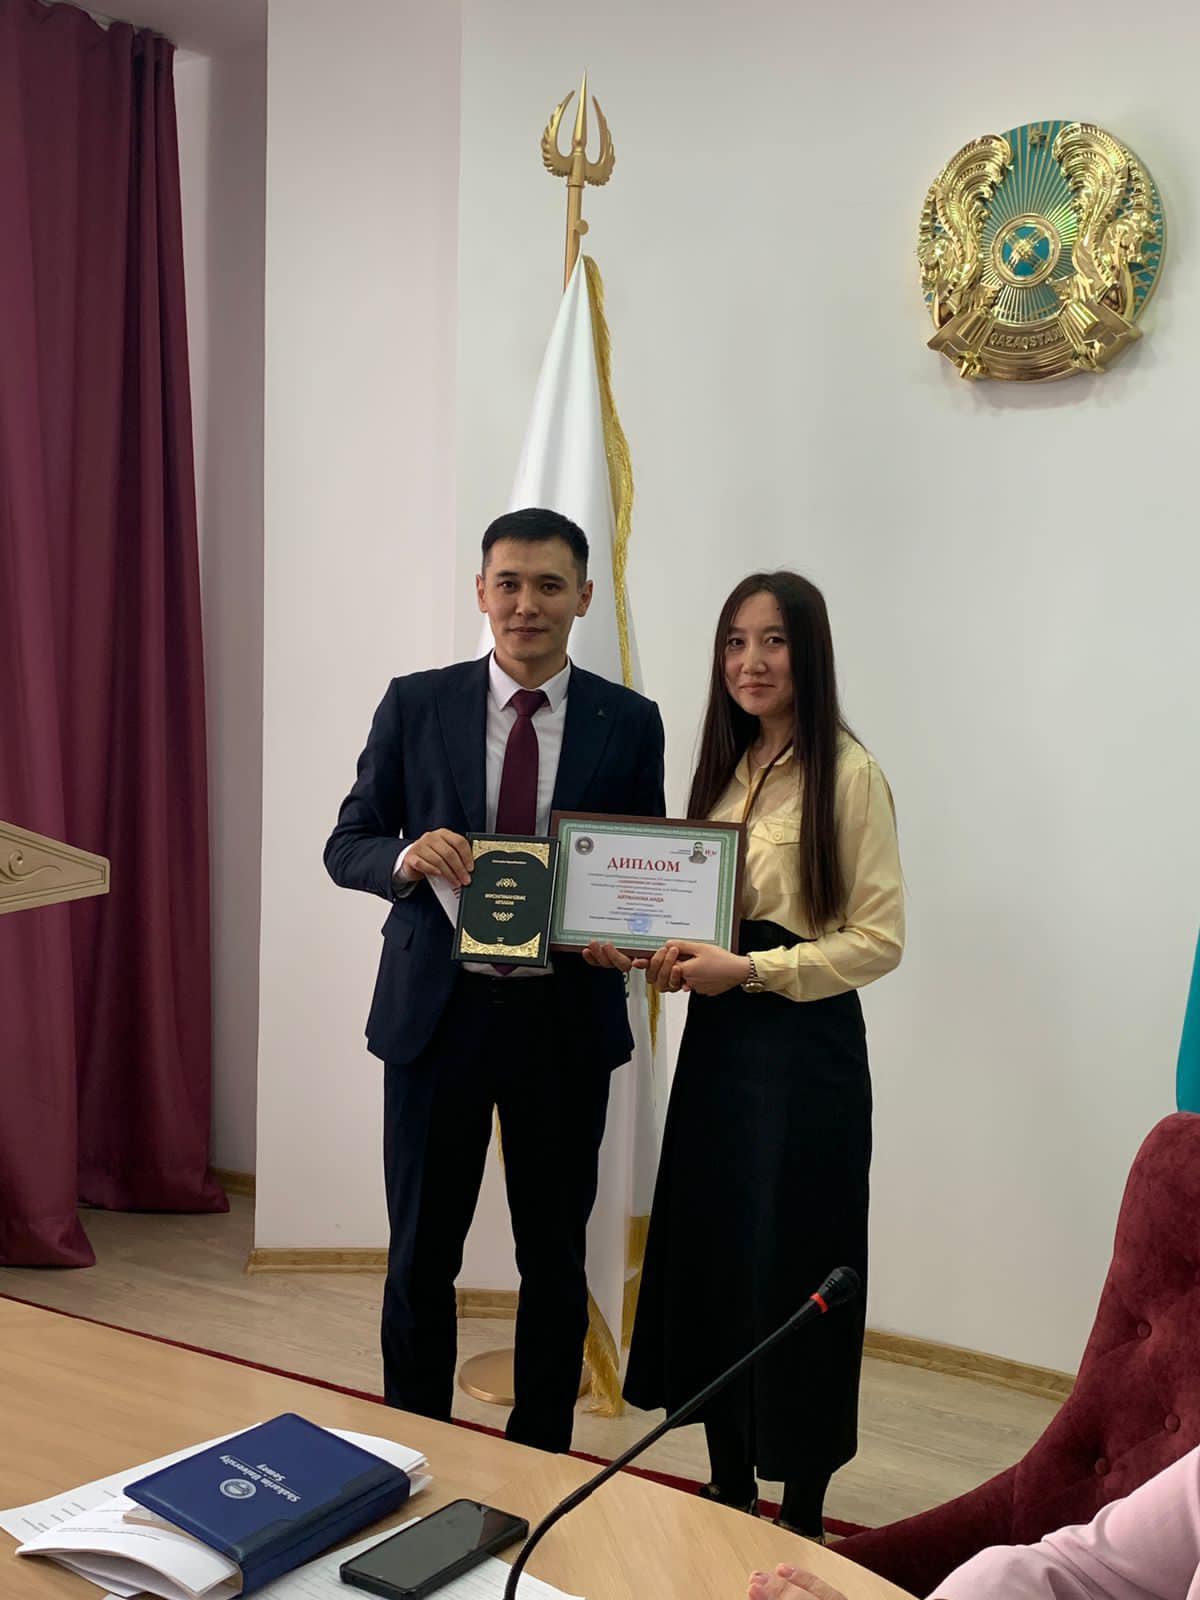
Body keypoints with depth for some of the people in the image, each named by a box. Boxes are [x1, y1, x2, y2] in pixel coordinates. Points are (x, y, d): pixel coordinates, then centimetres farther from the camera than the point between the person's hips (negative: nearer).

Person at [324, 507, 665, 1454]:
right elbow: (346, 846, 4)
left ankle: (540, 1461, 31)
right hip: (437, 1011, 0)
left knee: (555, 1259, 13)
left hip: (566, 1017, 0)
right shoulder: (415, 705, 1)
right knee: (421, 1255, 10)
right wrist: (408, 857, -18)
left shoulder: (629, 722, 1)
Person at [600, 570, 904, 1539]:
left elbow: (880, 940, -13)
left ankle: (802, 1514, 23)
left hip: (803, 1048, -7)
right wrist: (648, 951, -2)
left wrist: (747, 969, -20)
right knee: (709, 1262, 12)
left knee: (790, 1276, 4)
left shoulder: (848, 775, -11)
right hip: (716, 1038, 7)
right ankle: (730, 1489, 31)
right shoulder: (725, 770, 11)